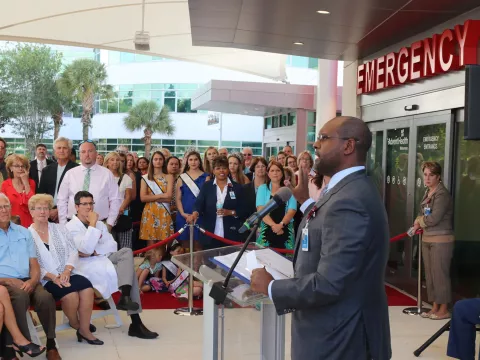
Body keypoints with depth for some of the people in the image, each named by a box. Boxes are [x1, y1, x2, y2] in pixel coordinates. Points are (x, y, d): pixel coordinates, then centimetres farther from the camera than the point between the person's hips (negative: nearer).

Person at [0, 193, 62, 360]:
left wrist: (32, 280, -8)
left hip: (27, 282, 4)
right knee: (20, 296, -36)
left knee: (46, 297, -28)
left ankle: (51, 344, -13)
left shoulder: (23, 232, 19)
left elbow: (34, 263, 13)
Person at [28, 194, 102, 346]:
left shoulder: (59, 228, 13)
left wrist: (67, 271, -11)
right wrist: (52, 277, -19)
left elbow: (73, 251, 6)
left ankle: (84, 329, -12)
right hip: (45, 280, -4)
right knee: (71, 293, -30)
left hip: (66, 276, 4)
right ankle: (75, 324, 0)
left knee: (87, 288, -25)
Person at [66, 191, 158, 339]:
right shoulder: (71, 227, -2)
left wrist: (94, 252, -11)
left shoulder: (100, 224, 21)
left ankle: (125, 297, -34)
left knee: (127, 251, -23)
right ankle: (135, 323, -27)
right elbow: (86, 248, -18)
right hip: (87, 266, -6)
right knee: (128, 271, -24)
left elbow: (112, 245, 8)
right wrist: (92, 224, -15)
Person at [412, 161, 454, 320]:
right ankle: (435, 307, 22)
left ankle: (444, 310, 8)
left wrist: (419, 221, -3)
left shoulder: (442, 194, -15)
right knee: (430, 275, 12)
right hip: (427, 239, 8)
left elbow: (434, 218, -20)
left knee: (440, 274, -3)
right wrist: (419, 224, -3)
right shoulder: (428, 193, 11)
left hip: (441, 240, -8)